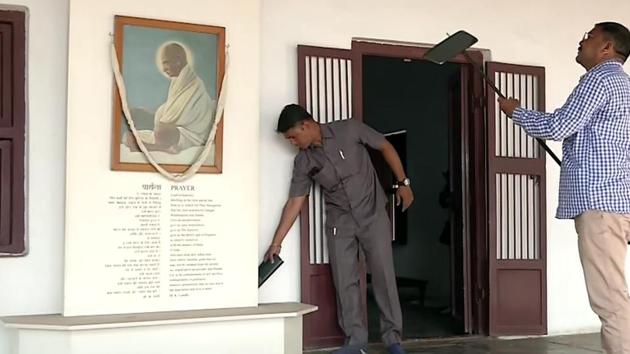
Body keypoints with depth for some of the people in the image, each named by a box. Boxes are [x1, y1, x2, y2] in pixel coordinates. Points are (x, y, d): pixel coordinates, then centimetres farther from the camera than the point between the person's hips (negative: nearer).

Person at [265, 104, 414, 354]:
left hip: (373, 214, -3)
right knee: (344, 281, -1)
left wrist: (403, 183, -4)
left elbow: (386, 147, -2)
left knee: (384, 275, -3)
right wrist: (276, 243, -5)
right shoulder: (303, 162, -3)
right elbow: (294, 202, -2)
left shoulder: (349, 130, -12)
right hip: (339, 222, 3)